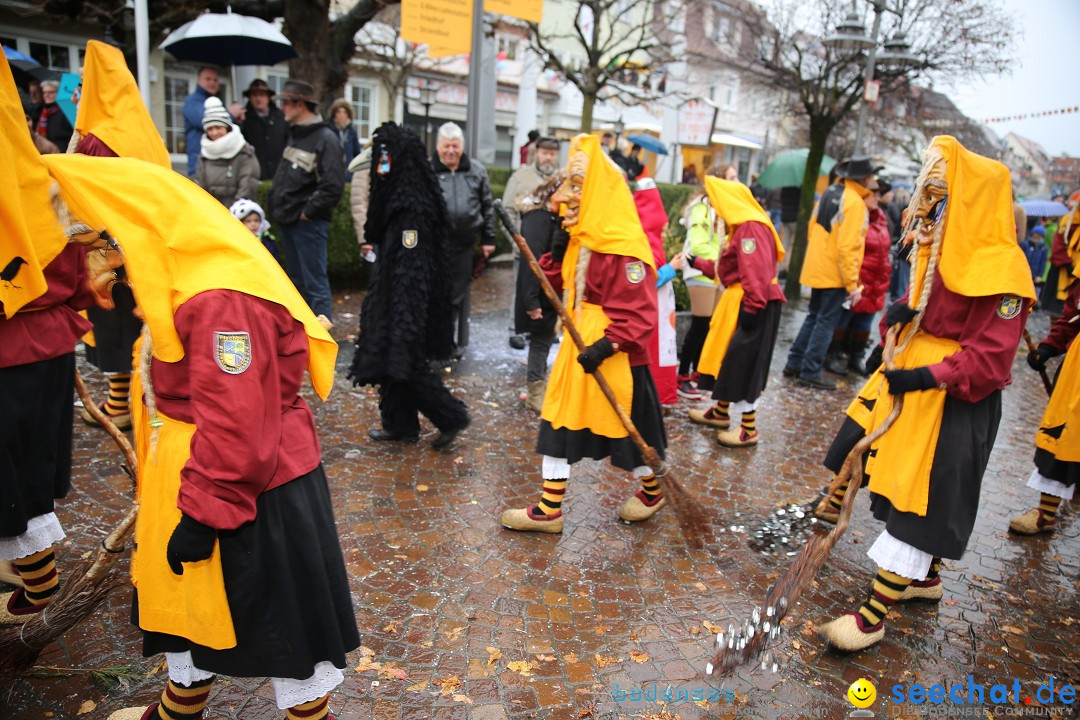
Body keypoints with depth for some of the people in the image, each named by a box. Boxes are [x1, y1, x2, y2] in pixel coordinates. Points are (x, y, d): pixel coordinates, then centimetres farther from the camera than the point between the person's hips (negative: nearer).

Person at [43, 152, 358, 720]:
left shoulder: (222, 299, -27)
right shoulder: (181, 283, 7)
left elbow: (236, 424, -29)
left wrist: (203, 512, -20)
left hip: (254, 493, -10)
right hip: (191, 479, 11)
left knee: (280, 612, 9)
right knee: (186, 596, 27)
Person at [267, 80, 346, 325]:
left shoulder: (325, 138, -12)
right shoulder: (295, 134, 15)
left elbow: (333, 186, -21)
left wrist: (307, 212, -16)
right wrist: (276, 206, 11)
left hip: (308, 223, -9)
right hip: (288, 221, 9)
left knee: (315, 284, -6)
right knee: (297, 282, 16)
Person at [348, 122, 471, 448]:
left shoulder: (412, 204, -20)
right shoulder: (399, 195, 8)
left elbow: (411, 262, -24)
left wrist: (402, 316, -24)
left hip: (407, 299, -9)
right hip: (394, 293, 9)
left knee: (405, 361, -1)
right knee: (394, 358, 15)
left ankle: (451, 416, 10)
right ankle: (399, 424, 27)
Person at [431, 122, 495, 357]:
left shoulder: (476, 171, 8)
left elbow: (487, 207, 12)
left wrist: (488, 238, 11)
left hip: (464, 245, 2)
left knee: (459, 294, 11)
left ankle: (457, 341, 24)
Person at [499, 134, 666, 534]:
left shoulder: (623, 246, -20)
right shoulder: (579, 241, 8)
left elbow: (637, 311, -22)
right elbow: (562, 285, 16)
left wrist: (607, 344, -29)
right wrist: (556, 253, 1)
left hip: (614, 356, -9)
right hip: (577, 346, 9)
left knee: (625, 427, 8)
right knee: (557, 421, 10)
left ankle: (652, 491, 36)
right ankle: (549, 508, 23)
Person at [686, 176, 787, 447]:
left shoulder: (751, 227, -17)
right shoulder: (742, 227, 17)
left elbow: (756, 272, -26)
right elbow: (728, 268, 22)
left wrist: (752, 306, -28)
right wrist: (697, 263, 29)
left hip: (753, 305, -11)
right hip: (739, 301, 11)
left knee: (743, 362, -5)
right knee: (726, 356, 17)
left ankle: (749, 429, 4)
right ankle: (721, 413, 32)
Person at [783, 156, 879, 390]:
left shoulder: (830, 192, 7)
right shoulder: (855, 203, -17)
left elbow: (812, 229, 15)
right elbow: (847, 247, -21)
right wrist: (852, 284, -18)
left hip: (817, 269, 8)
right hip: (835, 274, -8)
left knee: (814, 317, 17)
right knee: (826, 322, -1)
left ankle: (794, 363, 21)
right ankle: (810, 372, 3)